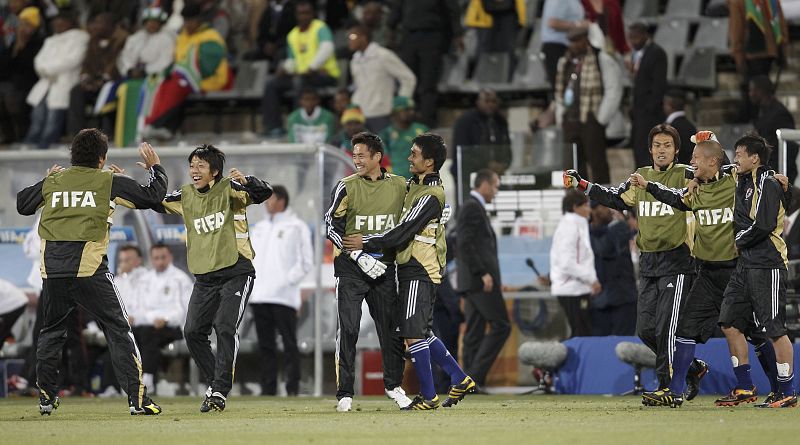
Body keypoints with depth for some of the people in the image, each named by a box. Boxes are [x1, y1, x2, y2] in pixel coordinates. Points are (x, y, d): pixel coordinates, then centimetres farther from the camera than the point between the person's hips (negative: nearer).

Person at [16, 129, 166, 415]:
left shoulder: (52, 182, 12)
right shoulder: (108, 182, 3)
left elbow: (22, 205, 27)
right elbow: (152, 196, 7)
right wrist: (155, 169, 25)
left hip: (52, 270, 4)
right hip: (88, 269, -3)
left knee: (52, 330, 22)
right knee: (118, 329, 2)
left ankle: (46, 397, 21)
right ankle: (137, 397, -6)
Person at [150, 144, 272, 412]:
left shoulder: (229, 189, -7)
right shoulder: (185, 196, 9)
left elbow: (263, 193, -20)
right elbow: (155, 203, 17)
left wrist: (245, 182, -42)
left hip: (236, 273, -6)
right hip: (204, 277, 6)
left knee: (225, 327, -18)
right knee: (193, 332, -1)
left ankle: (220, 390, -14)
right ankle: (214, 385, 14)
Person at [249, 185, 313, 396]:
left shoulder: (296, 227, 1)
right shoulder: (260, 227, 20)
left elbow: (306, 261, -2)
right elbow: (250, 257, 22)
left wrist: (289, 280, -12)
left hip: (284, 297, -6)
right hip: (259, 296, 6)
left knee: (290, 344, -7)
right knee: (266, 345, 6)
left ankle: (293, 389, -8)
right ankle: (268, 389, 8)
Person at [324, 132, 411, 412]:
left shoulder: (400, 186, 5)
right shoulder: (346, 187, -3)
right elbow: (332, 227, -5)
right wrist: (360, 257, -13)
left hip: (384, 266, 3)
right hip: (351, 267, -2)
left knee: (391, 328, 5)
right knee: (348, 328, -7)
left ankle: (394, 386, 22)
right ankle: (345, 393, -2)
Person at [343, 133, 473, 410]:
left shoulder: (430, 196, -16)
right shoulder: (415, 186, 14)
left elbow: (403, 232, -19)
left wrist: (366, 243, -12)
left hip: (419, 272, -10)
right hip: (410, 269, 10)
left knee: (414, 335, -9)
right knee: (422, 333, 15)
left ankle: (428, 397, -4)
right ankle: (460, 380, 22)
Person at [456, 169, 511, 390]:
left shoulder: (473, 207, 21)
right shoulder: (473, 207, -10)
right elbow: (465, 245, -19)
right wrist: (482, 273, -20)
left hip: (473, 281, 10)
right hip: (480, 280, -10)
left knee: (474, 333, 6)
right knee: (500, 325, -10)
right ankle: (475, 375, -15)